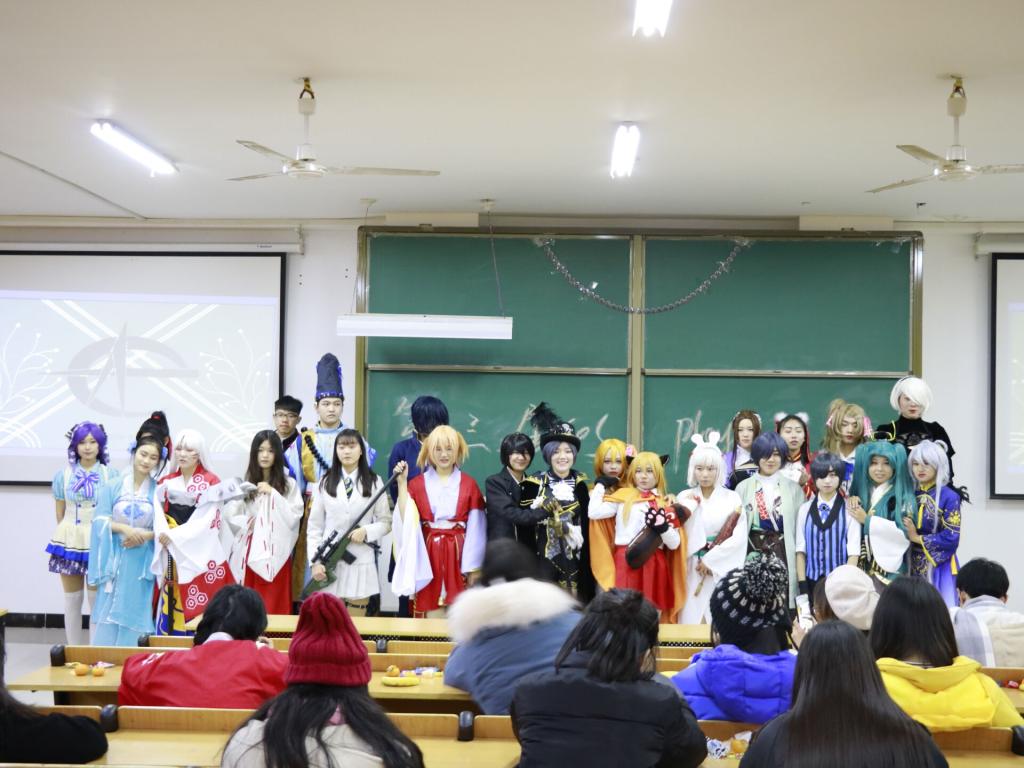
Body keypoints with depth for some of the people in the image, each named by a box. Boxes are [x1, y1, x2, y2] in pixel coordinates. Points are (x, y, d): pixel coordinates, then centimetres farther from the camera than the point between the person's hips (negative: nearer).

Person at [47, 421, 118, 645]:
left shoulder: (110, 474, -2)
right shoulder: (63, 475, 4)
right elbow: (60, 513, 12)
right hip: (70, 541, 2)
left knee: (97, 599, 0)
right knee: (72, 599, 7)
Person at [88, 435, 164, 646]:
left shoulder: (159, 491, 1)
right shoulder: (112, 487, 4)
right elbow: (100, 520, 0)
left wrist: (144, 536, -16)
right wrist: (125, 529, -15)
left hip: (142, 562, -1)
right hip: (114, 560, 1)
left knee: (136, 614, 0)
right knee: (109, 613, 0)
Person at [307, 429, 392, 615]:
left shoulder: (374, 483, 4)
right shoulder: (325, 483, 6)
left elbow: (386, 522, 6)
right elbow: (314, 527, 6)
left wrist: (366, 531, -13)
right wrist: (315, 562, -3)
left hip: (361, 562, -1)